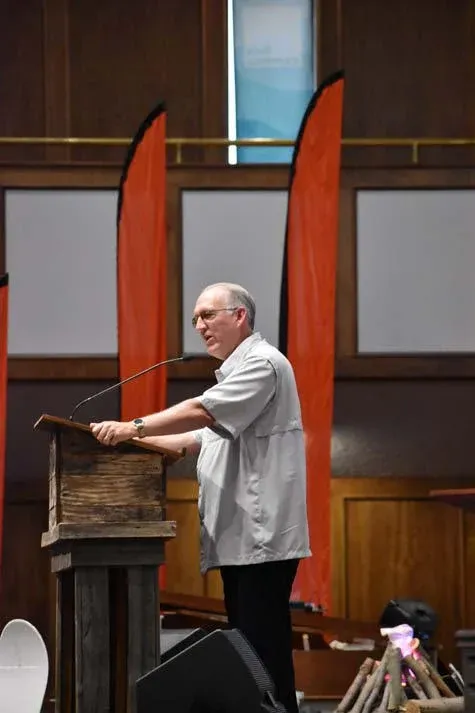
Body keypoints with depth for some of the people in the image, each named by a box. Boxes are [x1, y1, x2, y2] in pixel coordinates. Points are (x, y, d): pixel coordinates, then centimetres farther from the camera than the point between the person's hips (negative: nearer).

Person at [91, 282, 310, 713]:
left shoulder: (262, 363, -8)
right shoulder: (237, 371, 24)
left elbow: (202, 412, -20)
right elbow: (202, 438, 27)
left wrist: (134, 428, -22)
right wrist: (137, 441, 17)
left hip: (262, 535, -10)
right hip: (238, 536, 10)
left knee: (264, 647, -14)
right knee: (246, 647, 8)